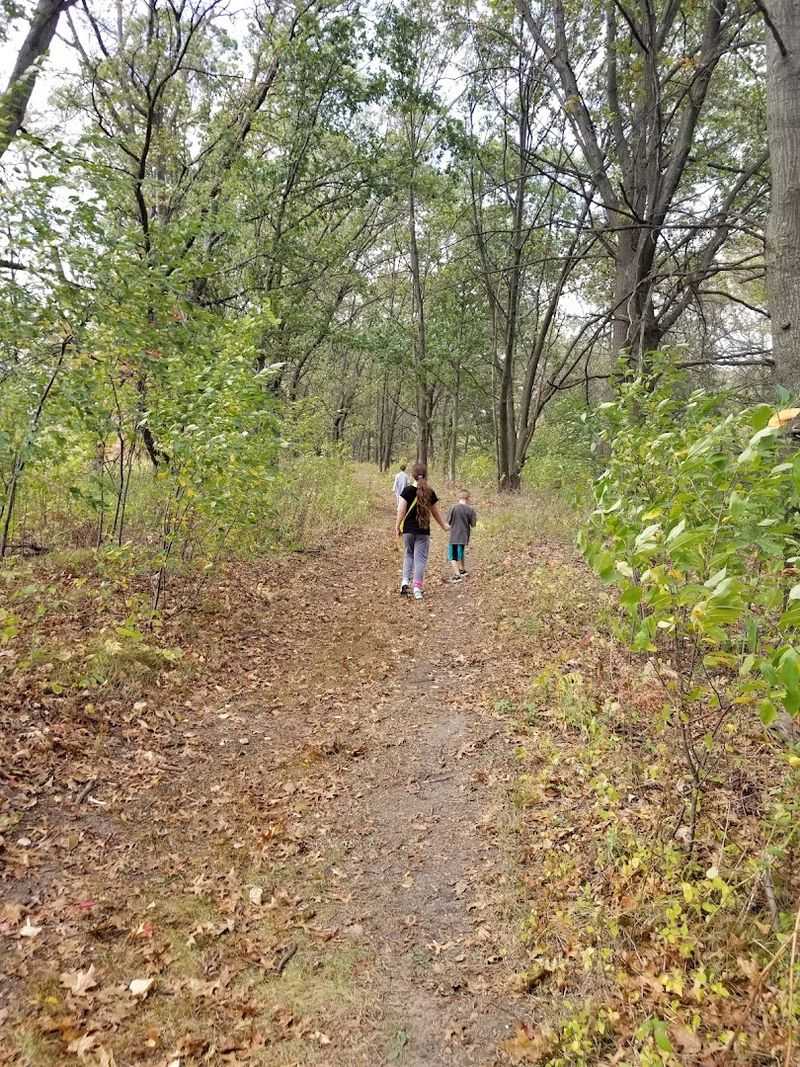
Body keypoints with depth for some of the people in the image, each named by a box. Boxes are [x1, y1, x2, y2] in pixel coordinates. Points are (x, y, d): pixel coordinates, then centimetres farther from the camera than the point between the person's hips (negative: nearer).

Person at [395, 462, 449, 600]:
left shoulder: (407, 490, -6)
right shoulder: (430, 492, 0)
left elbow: (401, 510, -9)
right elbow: (435, 512, 9)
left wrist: (397, 527, 1)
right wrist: (443, 525, 24)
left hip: (408, 530, 0)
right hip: (424, 531, 0)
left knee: (408, 555, 17)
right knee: (420, 558, 3)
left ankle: (405, 581, 3)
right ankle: (417, 588, -1)